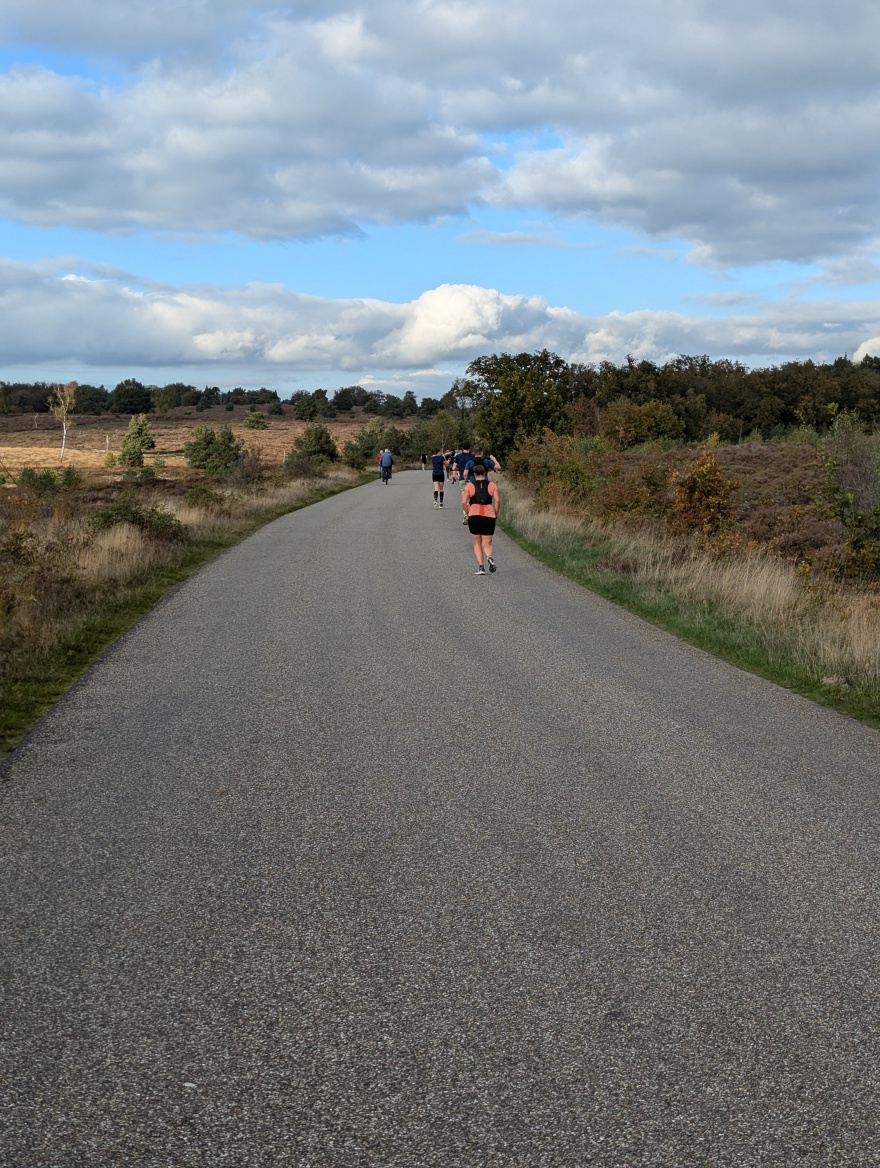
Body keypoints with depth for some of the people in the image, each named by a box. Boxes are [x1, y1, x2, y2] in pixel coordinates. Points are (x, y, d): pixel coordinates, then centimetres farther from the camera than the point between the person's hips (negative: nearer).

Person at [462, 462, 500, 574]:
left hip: (474, 516, -1)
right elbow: (497, 500, -4)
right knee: (487, 544, 9)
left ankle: (480, 567, -1)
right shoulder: (492, 485, 8)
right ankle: (490, 557, -25)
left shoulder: (469, 486, 5)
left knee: (477, 543, 15)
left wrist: (468, 513, 9)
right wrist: (496, 514, 8)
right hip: (489, 517, 1)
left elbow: (464, 502, -5)